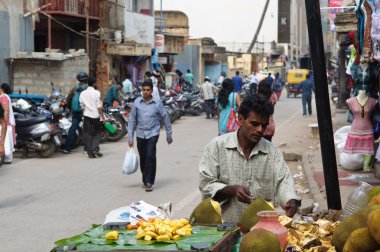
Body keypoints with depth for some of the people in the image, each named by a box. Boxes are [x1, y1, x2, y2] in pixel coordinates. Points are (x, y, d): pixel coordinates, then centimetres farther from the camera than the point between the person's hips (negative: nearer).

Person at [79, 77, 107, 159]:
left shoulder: (82, 93, 4)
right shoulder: (96, 93, -7)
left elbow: (82, 106, 7)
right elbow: (99, 107, -9)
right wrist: (103, 117, -3)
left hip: (86, 115, 3)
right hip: (95, 115, -3)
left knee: (87, 134, 6)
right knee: (97, 133, 11)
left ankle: (90, 153, 2)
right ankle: (95, 149, -6)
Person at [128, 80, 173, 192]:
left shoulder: (157, 103, -3)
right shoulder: (137, 102, 1)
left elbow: (165, 118, 5)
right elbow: (132, 120, 5)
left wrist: (169, 135, 9)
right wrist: (130, 137, 2)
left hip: (153, 133, -2)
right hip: (140, 134, 3)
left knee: (150, 156, -16)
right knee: (143, 158, 9)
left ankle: (149, 182, -12)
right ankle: (145, 180, 26)